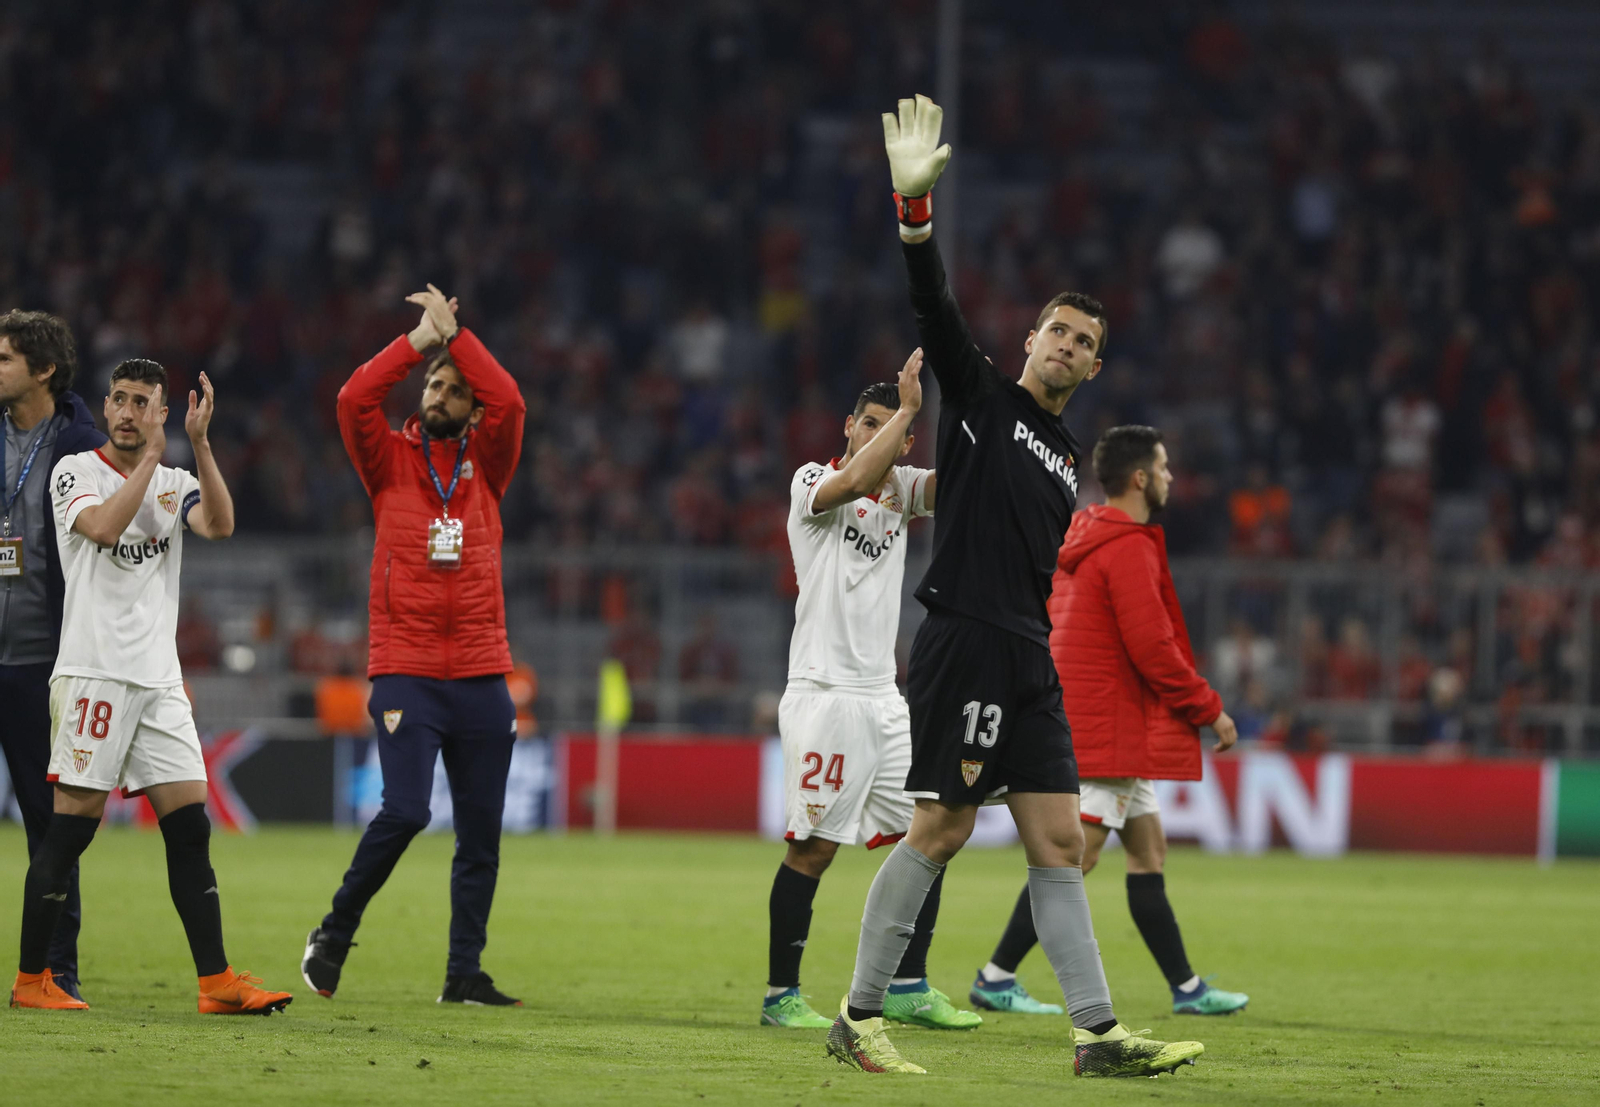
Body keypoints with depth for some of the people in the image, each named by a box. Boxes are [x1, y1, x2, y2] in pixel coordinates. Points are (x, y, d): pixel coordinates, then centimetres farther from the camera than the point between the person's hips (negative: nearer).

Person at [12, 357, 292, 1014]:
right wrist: (152, 454, -12)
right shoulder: (75, 472, 2)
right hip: (93, 675, -5)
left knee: (190, 828, 0)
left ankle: (217, 983, 0)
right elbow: (104, 526, -18)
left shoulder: (176, 484, 14)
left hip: (159, 681, 5)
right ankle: (31, 979, 2)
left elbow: (220, 525, -6)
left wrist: (199, 442, -13)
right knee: (71, 827, -6)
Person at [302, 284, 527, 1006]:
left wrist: (455, 333, -3)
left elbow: (510, 404, -6)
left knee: (481, 832, 2)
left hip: (481, 675, 3)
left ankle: (465, 974, 8)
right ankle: (334, 936, 2)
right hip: (405, 670, -3)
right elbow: (354, 400, -10)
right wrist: (418, 342, -5)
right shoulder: (391, 459, 7)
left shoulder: (485, 463, 11)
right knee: (404, 810, -16)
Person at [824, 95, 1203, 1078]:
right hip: (962, 645, -7)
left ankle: (1098, 1033, 1)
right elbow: (935, 306, -12)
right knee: (942, 830, -8)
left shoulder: (1066, 460, 21)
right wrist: (915, 204, -26)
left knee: (1060, 842, 3)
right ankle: (860, 1016, 1)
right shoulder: (982, 397, 3)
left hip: (1028, 663, 7)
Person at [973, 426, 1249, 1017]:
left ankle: (1185, 987, 13)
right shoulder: (1129, 548, -16)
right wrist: (1210, 709, -10)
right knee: (1075, 853, -10)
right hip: (1107, 727, -10)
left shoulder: (1081, 540, 14)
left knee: (1148, 846, 11)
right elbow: (1152, 650, -20)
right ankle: (996, 974, -9)